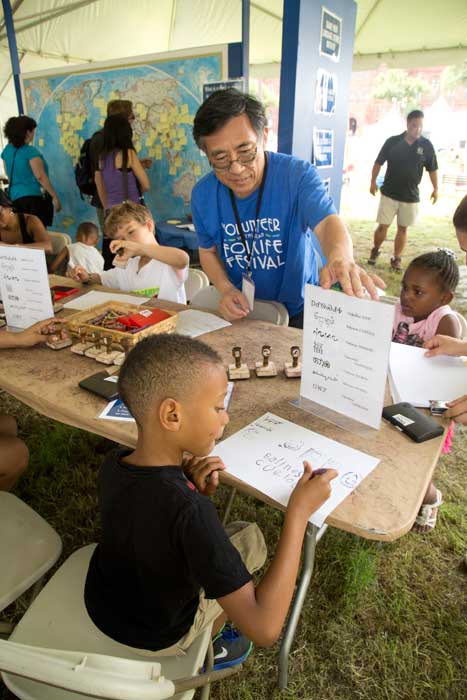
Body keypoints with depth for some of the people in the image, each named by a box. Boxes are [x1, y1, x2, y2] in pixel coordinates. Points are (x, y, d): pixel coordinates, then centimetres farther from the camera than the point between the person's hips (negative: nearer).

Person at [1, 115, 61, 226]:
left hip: (14, 197, 8)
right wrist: (55, 196, -11)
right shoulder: (31, 151, -12)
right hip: (33, 197, -8)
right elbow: (41, 177, -16)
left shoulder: (7, 150, 10)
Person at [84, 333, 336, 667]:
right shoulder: (189, 512, -42)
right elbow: (264, 629, -39)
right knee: (250, 537, 11)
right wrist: (298, 512, -36)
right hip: (157, 636, -5)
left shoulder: (114, 464, -20)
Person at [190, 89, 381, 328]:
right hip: (241, 311, 2)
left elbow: (327, 221, -35)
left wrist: (341, 258, -58)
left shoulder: (298, 175, -19)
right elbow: (208, 251, 4)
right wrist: (226, 289, -16)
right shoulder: (202, 194, -9)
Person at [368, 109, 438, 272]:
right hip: (389, 193, -1)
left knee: (403, 228, 7)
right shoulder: (392, 142, -4)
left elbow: (432, 169, 7)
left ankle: (397, 258, 19)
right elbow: (378, 163, 5)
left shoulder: (427, 145, -1)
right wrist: (373, 182, 3)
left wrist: (435, 189, 7)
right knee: (382, 227, -1)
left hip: (411, 197, 1)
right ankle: (375, 250, 24)